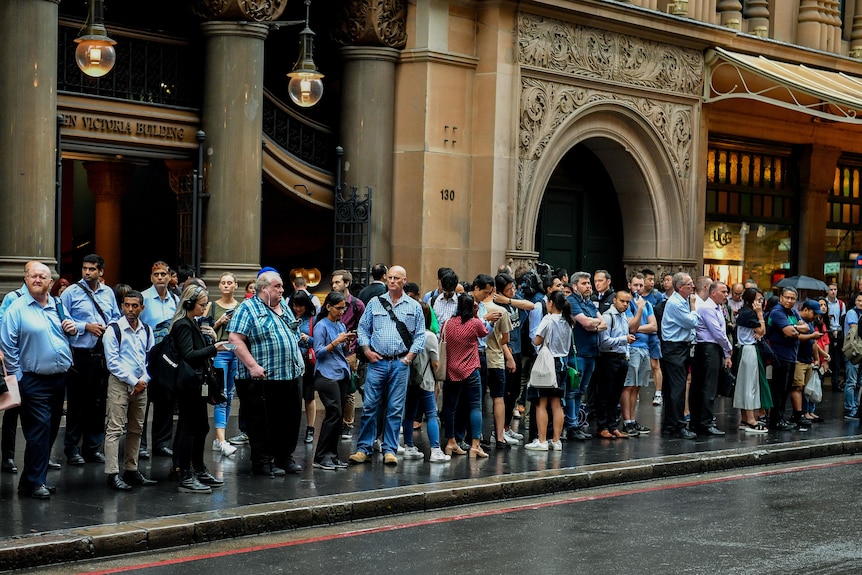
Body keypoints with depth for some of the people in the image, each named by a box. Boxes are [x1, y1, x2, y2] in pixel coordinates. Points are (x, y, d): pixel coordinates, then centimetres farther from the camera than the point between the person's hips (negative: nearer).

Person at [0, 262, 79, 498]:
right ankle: (35, 482, -2)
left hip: (59, 379, 7)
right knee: (39, 428, -11)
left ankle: (31, 479, 20)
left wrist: (73, 330, -1)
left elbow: (69, 336, 23)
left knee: (51, 430, 10)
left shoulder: (58, 306, 11)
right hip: (34, 381, -7)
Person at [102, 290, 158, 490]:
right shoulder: (114, 329, -6)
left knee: (136, 430, 11)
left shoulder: (146, 331, 10)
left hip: (141, 385, 6)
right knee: (115, 429, -9)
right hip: (119, 383, -6)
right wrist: (133, 381, -12)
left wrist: (144, 380, -4)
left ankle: (131, 470, 20)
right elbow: (113, 361, -10)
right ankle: (112, 474, -9)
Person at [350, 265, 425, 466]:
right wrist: (367, 350, -1)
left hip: (401, 363, 0)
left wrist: (410, 356, -4)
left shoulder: (414, 306, 6)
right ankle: (364, 449, 5)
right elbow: (363, 328, 11)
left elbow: (420, 335, 6)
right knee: (369, 406, -1)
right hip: (377, 361, 0)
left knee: (395, 409, 2)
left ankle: (390, 450, 9)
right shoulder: (374, 303, 8)